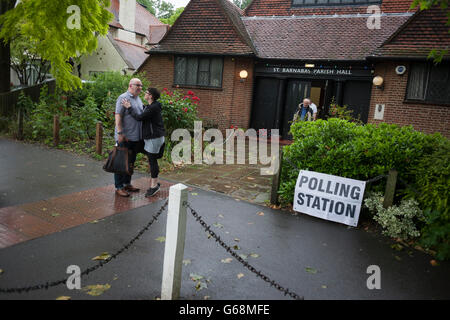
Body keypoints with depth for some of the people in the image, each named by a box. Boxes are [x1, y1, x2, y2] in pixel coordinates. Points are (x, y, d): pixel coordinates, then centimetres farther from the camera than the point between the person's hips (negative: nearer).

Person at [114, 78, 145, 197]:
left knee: (131, 161, 15)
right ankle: (119, 187, 7)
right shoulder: (123, 98, -9)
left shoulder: (139, 99, 17)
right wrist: (120, 133, -22)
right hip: (125, 137, -8)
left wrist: (142, 135, 17)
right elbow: (118, 116, -15)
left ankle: (127, 184, 27)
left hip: (136, 137, 8)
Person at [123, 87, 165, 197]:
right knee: (152, 160, 14)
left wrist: (129, 108, -9)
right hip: (150, 138, 10)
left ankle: (154, 185, 6)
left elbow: (139, 117, -19)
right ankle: (155, 183, 23)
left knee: (152, 160, -3)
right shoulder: (150, 106, 13)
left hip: (155, 138, -10)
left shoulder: (154, 108, -19)